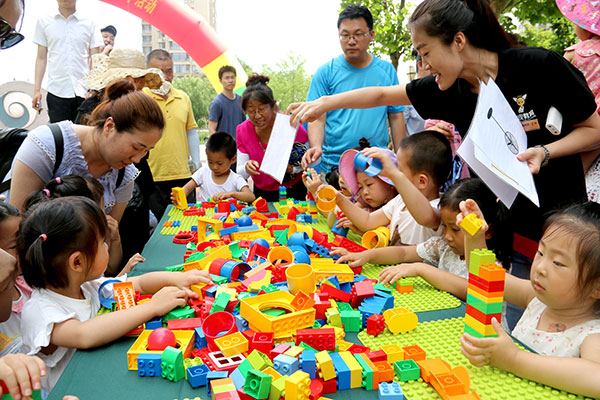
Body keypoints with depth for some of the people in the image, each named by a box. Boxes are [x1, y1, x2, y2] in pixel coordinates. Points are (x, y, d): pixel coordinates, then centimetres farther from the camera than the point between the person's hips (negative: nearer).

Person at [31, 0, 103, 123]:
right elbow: (41, 58, 11)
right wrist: (37, 90, 4)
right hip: (56, 93, 0)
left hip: (84, 92, 0)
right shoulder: (44, 22, 10)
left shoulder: (89, 23, 8)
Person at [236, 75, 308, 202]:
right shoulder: (242, 131, -11)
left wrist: (293, 168, -29)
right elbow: (240, 173, -9)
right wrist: (247, 168, -31)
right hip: (263, 192, 2)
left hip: (294, 191, -2)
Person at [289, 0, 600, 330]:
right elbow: (382, 95, 7)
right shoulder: (448, 89, -3)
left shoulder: (539, 66, -15)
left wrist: (544, 152, -21)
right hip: (508, 231, 3)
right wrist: (325, 103, 2)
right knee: (512, 328, 6)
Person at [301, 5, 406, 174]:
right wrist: (316, 147, -22)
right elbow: (317, 118, -3)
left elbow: (396, 117, 9)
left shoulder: (387, 70, 7)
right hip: (333, 165, -1)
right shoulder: (326, 72, 1)